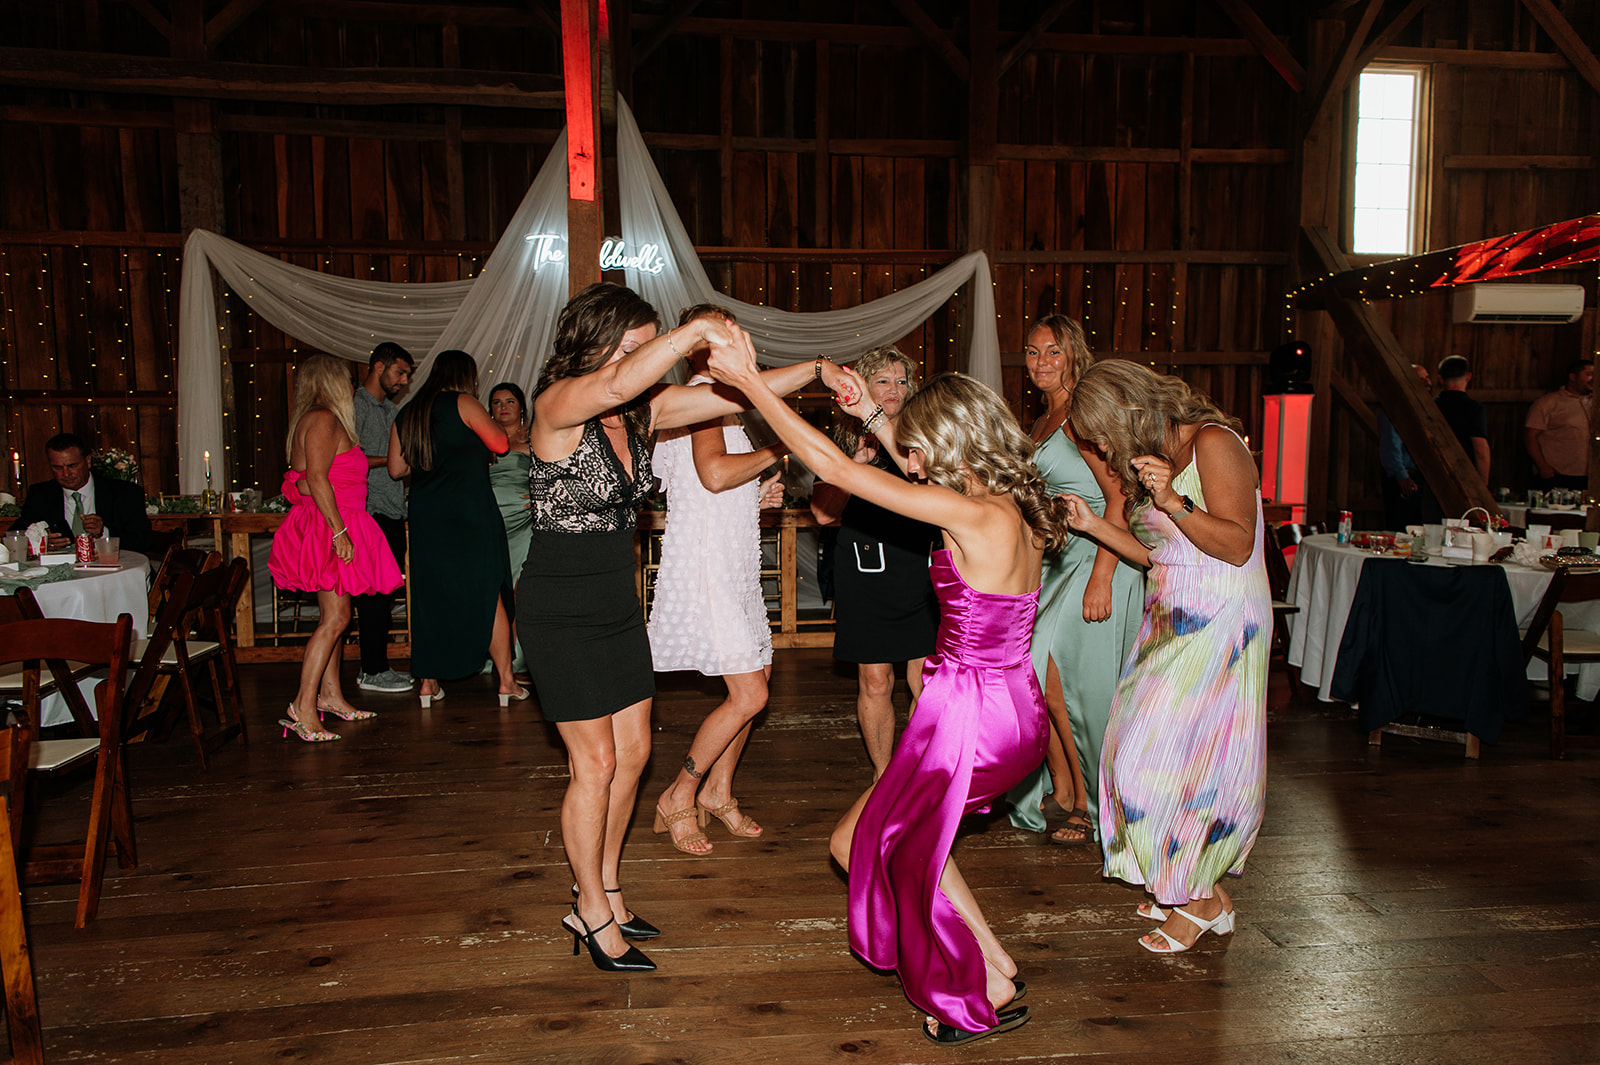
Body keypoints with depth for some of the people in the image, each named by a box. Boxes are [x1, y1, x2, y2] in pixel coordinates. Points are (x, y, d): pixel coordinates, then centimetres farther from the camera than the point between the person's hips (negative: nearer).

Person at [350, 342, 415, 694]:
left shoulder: (392, 410, 21)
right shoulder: (356, 405, -6)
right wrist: (390, 459, -13)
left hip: (394, 513, 9)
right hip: (371, 514, -9)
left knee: (385, 594, 10)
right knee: (374, 594, -6)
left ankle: (378, 665, 17)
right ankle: (372, 671, 0)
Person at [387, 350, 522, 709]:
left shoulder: (407, 414, 12)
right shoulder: (463, 404, -6)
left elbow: (396, 469, 15)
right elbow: (500, 444, 0)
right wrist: (489, 423, 19)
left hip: (424, 515, 5)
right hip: (470, 514, -5)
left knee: (430, 595, 12)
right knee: (489, 594, 2)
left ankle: (427, 681, 16)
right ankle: (506, 680, 6)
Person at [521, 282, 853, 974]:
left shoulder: (644, 410, 1)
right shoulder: (558, 404, -19)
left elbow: (735, 394, -1)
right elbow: (621, 382, -41)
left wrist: (816, 370, -12)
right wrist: (698, 330, -37)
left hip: (618, 605, 8)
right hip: (560, 611, -7)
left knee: (632, 750, 13)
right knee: (595, 763, 0)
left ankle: (604, 890, 31)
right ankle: (593, 914, 19)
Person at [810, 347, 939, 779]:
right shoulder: (845, 440, 5)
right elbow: (823, 512, -3)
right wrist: (859, 461, -12)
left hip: (919, 570, 1)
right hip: (865, 572, -1)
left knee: (925, 684, -1)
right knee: (875, 682, 4)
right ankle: (882, 775, 20)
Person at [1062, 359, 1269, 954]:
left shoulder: (1212, 443, -13)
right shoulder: (1152, 459, 14)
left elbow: (1237, 546, -19)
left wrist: (1174, 502, -29)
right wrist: (1093, 525, 10)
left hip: (1219, 625, -9)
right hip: (1170, 625, 9)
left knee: (1176, 753, -6)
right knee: (1147, 748, 8)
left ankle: (1204, 899, 11)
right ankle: (1185, 888, 22)